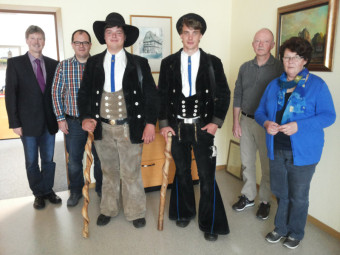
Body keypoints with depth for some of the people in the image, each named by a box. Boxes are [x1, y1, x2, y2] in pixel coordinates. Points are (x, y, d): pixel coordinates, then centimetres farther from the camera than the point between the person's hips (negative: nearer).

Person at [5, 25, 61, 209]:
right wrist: (14, 123, -8)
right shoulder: (15, 63, -2)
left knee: (48, 159, 11)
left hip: (49, 121, 2)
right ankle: (38, 193, 25)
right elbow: (10, 94, -4)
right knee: (32, 161, 9)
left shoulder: (53, 64, 6)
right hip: (28, 123, -2)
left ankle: (48, 190, 28)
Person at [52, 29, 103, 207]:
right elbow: (56, 93, 4)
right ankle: (76, 191, 31)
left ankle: (101, 187, 32)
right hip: (73, 122, 1)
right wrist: (60, 118, -1)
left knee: (100, 157, 11)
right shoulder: (63, 66, 2)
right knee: (74, 159, 10)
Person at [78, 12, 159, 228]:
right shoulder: (93, 63, 7)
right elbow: (84, 93, 8)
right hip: (103, 128, 3)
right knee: (109, 171, 17)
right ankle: (108, 209, 35)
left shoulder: (139, 63, 1)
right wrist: (86, 117, -8)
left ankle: (136, 212, 26)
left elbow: (151, 95, -1)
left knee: (131, 173, 7)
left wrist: (150, 123, -10)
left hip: (130, 128, -2)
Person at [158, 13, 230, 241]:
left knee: (207, 176, 1)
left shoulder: (213, 62, 1)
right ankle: (184, 212, 36)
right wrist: (164, 124, -2)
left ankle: (210, 224, 18)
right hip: (177, 127, 2)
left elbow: (224, 94, 3)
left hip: (203, 127, -1)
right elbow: (162, 95, 6)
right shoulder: (169, 63, 4)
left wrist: (216, 122, -6)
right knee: (182, 173, 15)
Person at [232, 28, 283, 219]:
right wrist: (236, 121, 5)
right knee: (247, 161, 13)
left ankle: (265, 201, 24)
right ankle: (248, 196, 31)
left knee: (267, 164, 7)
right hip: (246, 121, 4)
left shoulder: (280, 67, -7)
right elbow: (237, 96, 9)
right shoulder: (245, 67, 7)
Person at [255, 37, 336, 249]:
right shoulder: (275, 85, 8)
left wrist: (298, 126, -24)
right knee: (280, 193, 17)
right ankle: (281, 228, 38)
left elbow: (328, 116, -11)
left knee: (298, 197, 10)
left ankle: (295, 233, 32)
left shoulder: (317, 85, -6)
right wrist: (266, 123, -12)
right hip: (277, 150, 4)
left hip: (302, 152, -4)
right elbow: (260, 111, 11)